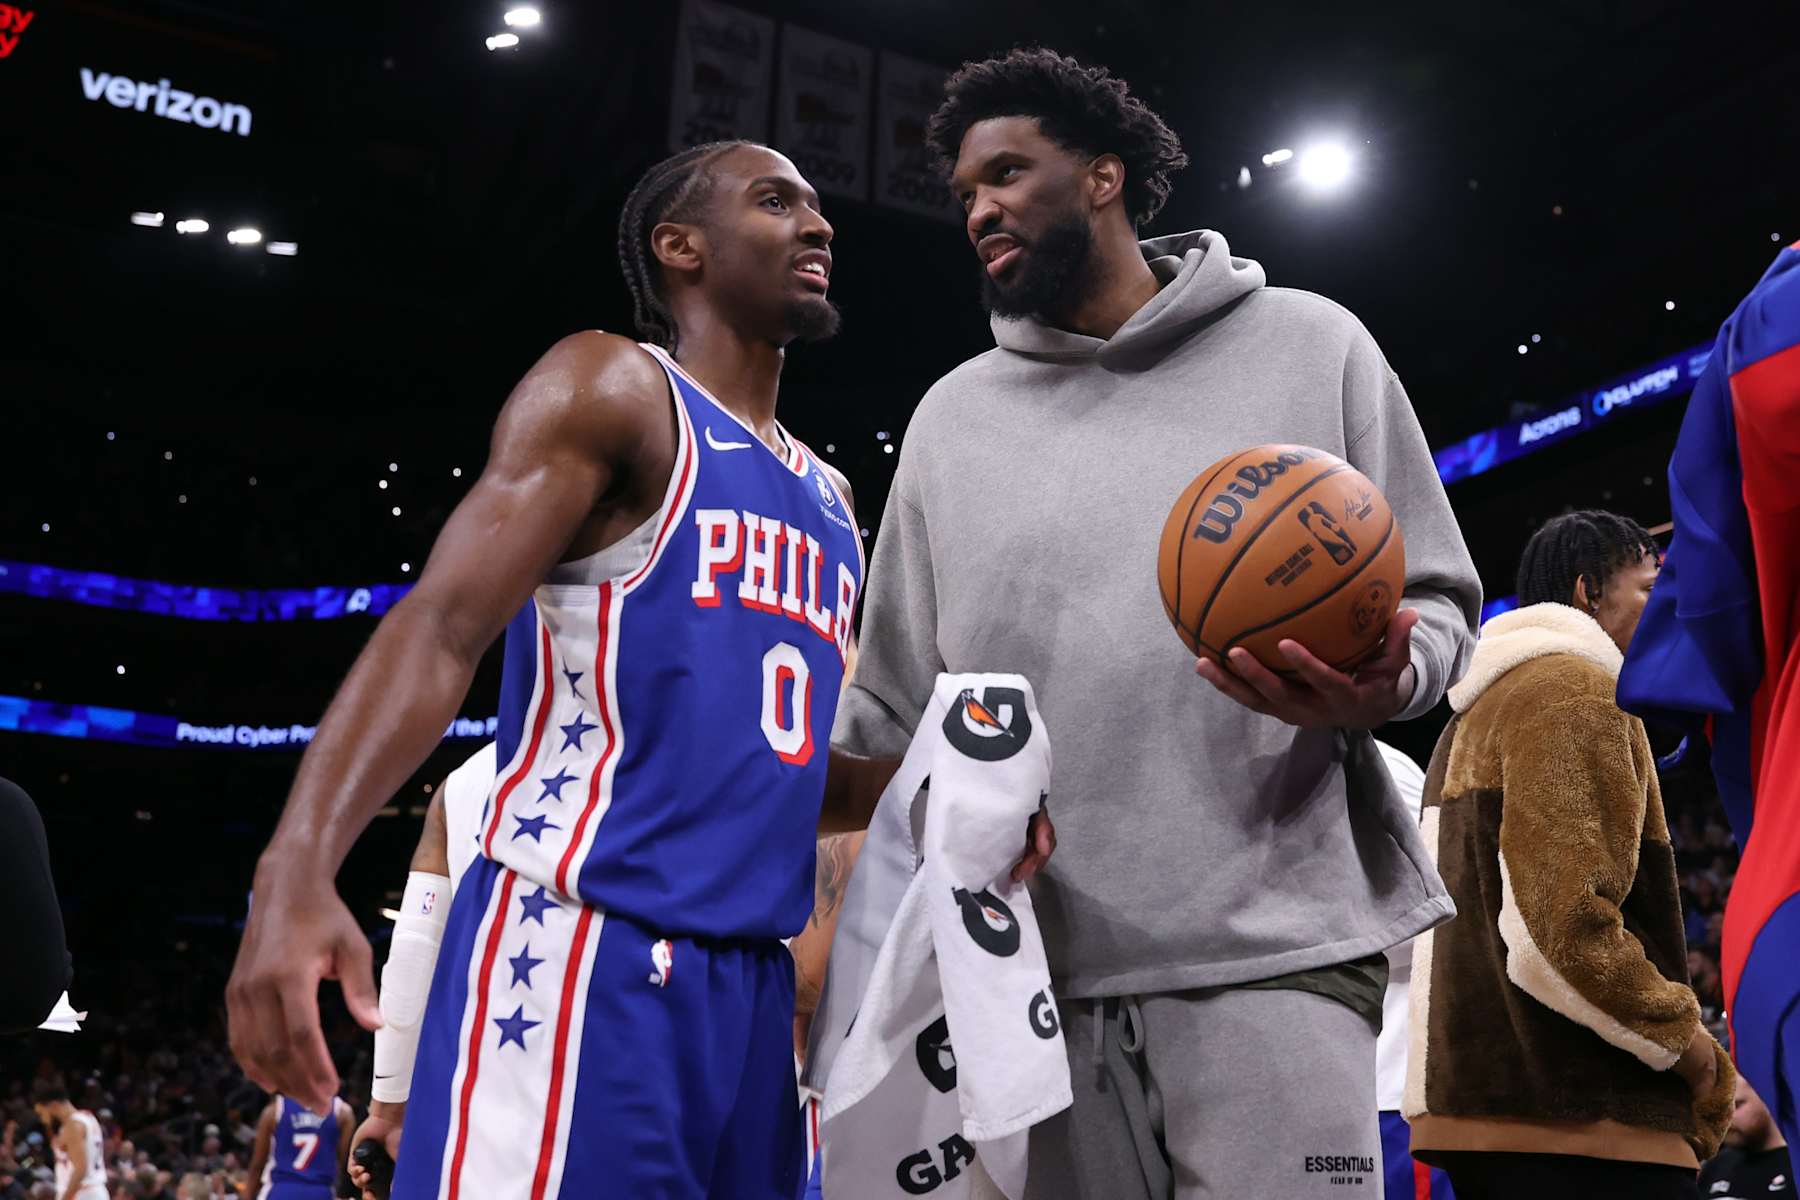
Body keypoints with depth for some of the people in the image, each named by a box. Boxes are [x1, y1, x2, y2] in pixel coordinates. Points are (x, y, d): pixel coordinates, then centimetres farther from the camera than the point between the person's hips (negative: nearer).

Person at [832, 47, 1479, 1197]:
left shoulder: (1311, 346, 7)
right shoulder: (951, 416, 14)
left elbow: (1436, 600, 6)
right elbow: (894, 703, 14)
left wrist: (1379, 682, -16)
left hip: (1272, 941, -2)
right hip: (1029, 961, 3)